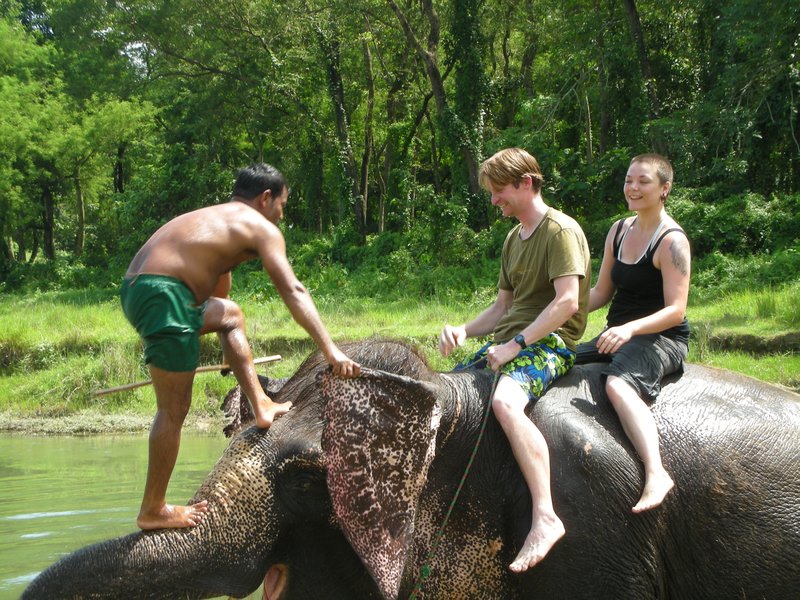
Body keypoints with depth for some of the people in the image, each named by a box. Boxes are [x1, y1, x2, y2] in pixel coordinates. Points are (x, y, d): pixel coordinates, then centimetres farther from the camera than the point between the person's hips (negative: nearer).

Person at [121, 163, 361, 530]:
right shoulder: (261, 228, 4)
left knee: (228, 314, 31)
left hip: (135, 289, 10)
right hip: (163, 294, -10)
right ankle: (153, 510, 0)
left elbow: (217, 291, 41)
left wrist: (239, 358, 50)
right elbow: (293, 292, -7)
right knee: (174, 409, -5)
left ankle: (261, 406, 21)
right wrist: (330, 350, -11)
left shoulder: (217, 222, 31)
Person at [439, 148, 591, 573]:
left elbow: (567, 302, -19)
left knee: (505, 401, -37)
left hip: (549, 343, -10)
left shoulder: (560, 230, -9)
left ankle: (546, 518, -40)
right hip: (510, 342, 10)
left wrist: (515, 344, -20)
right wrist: (463, 331, 5)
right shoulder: (513, 239, 20)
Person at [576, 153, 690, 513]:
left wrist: (631, 329, -33)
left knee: (618, 383, -37)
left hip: (661, 338, -9)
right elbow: (602, 292, 19)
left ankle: (656, 473, -50)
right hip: (618, 336, 9)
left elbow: (676, 311, -18)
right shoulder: (619, 230, 12)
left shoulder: (671, 240, -12)